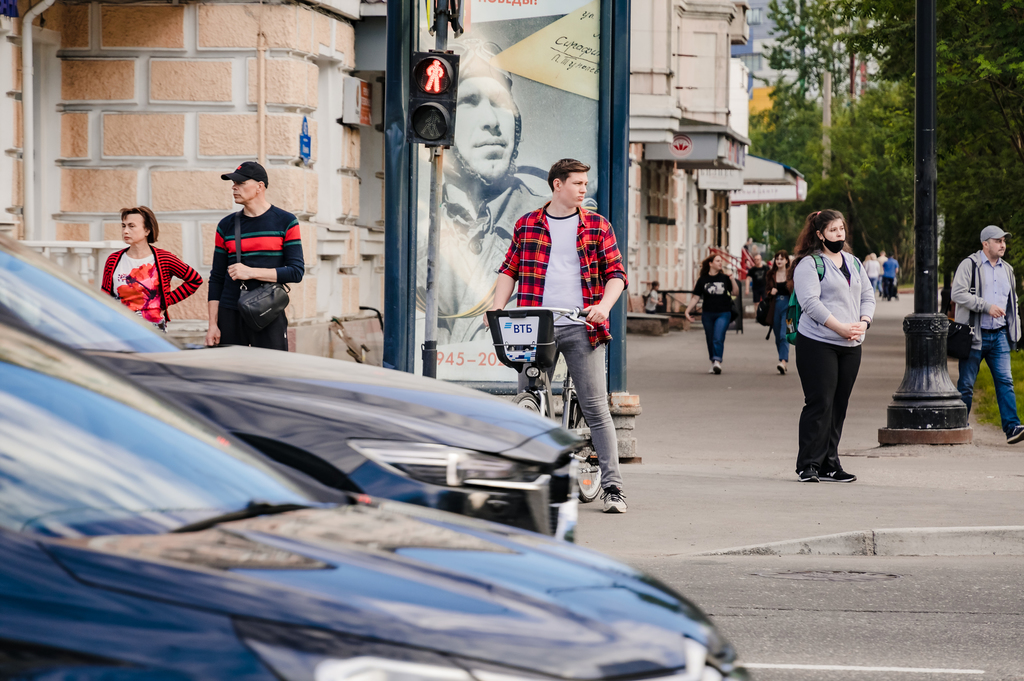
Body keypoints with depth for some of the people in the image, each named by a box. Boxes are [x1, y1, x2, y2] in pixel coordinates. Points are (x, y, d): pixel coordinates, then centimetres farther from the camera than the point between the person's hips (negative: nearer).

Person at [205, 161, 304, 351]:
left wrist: (252, 272, -13)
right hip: (230, 315, 2)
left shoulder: (286, 222, 3)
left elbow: (296, 272, -4)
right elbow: (216, 279, 11)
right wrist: (212, 324, 2)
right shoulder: (226, 226, 11)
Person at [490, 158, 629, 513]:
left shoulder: (597, 226, 9)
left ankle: (612, 487, -2)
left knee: (596, 408, -4)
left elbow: (616, 273, 5)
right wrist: (497, 306, 0)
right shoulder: (526, 225, 12)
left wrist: (603, 306, -12)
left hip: (581, 328, -1)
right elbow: (510, 269, 15)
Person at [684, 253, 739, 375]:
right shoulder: (703, 280, 3)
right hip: (708, 314, 2)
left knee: (718, 338, -18)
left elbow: (735, 292, 3)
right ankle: (713, 364, 19)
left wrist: (732, 279, -10)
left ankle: (717, 361, -25)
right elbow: (696, 297, 5)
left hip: (723, 313, -2)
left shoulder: (724, 278, 4)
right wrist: (687, 311, -3)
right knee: (710, 340, 7)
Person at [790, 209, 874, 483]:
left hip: (851, 346, 7)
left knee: (839, 406, 7)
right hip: (818, 344, -7)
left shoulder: (853, 263, 17)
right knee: (820, 404, -9)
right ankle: (808, 465, -4)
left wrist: (863, 323, -4)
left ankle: (829, 464, 12)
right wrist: (840, 327, -20)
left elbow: (868, 296, 17)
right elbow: (810, 302, -15)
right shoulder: (809, 264, -5)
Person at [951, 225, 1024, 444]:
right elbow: (958, 293, -14)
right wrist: (986, 306, -18)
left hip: (999, 335, 5)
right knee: (966, 384, 1)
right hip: (975, 335, -5)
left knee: (1005, 380, -7)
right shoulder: (970, 265, -3)